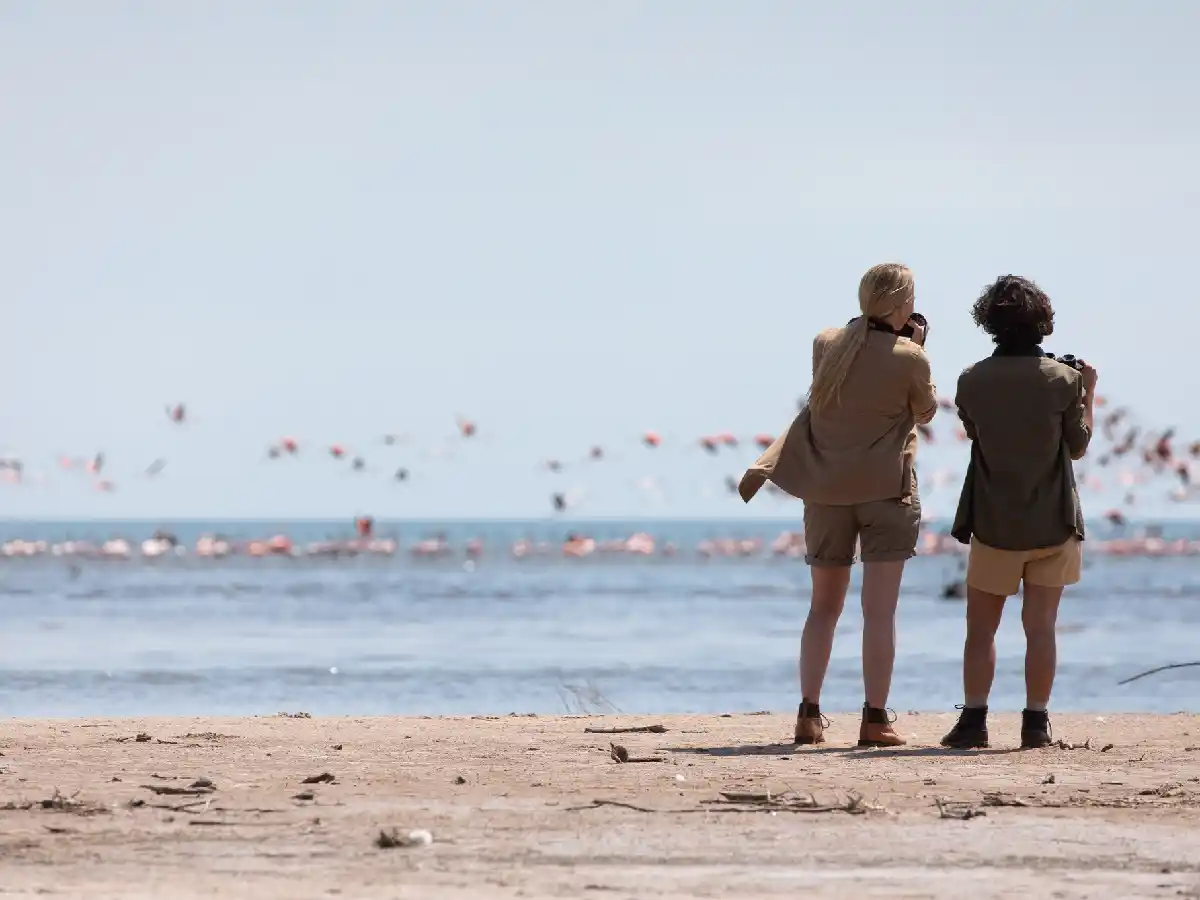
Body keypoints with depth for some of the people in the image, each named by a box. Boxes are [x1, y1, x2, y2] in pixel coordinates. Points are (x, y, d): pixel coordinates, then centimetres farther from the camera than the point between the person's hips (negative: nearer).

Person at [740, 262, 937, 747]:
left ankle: (808, 713, 6)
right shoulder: (908, 358, -11)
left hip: (827, 488, 4)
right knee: (879, 610, -3)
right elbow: (925, 412, 6)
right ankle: (875, 719, -8)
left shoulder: (826, 344, 0)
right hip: (886, 486, -4)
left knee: (823, 607, 13)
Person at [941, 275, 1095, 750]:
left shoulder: (972, 381, -7)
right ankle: (1036, 723, 1)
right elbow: (1078, 447, 1)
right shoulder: (1063, 379, -8)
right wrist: (1087, 395, 15)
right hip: (1053, 524, 0)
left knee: (981, 627, 8)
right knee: (1040, 625, 3)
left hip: (994, 523, 0)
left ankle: (974, 719, 1)